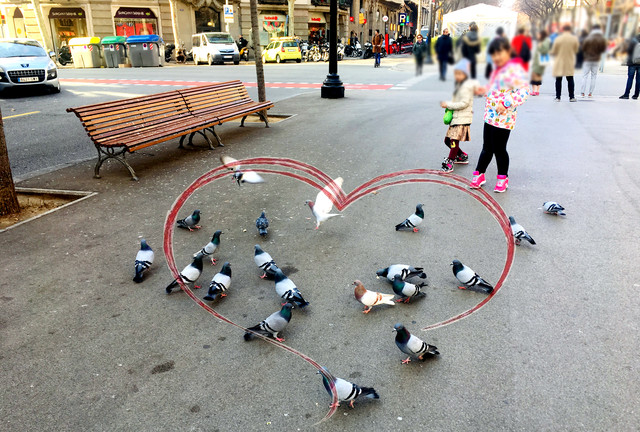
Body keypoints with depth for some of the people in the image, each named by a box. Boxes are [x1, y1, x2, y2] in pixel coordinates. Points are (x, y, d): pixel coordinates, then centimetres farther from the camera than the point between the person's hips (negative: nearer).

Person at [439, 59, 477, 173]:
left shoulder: (467, 86, -10)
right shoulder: (458, 85, 18)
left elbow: (464, 103, -18)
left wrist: (448, 105, -15)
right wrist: (448, 105, 5)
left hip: (463, 118, -10)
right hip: (455, 116, 10)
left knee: (454, 140, -14)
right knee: (447, 140, 11)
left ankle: (449, 162, -8)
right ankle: (462, 156, 27)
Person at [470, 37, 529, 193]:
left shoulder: (514, 69, -15)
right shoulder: (498, 69, 13)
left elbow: (524, 90, -22)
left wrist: (506, 104, -28)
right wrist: (484, 90, 16)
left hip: (503, 118, -8)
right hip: (490, 116, 8)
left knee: (499, 149, 3)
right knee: (487, 148, 16)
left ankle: (503, 178, 22)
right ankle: (479, 174, 27)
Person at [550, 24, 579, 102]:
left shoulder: (558, 39, -8)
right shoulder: (575, 39, -2)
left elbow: (553, 52, -2)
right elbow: (576, 51, 7)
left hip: (559, 63, -2)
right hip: (570, 63, 2)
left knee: (558, 80, 4)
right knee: (570, 80, 9)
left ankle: (558, 97, 3)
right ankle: (571, 97, 10)